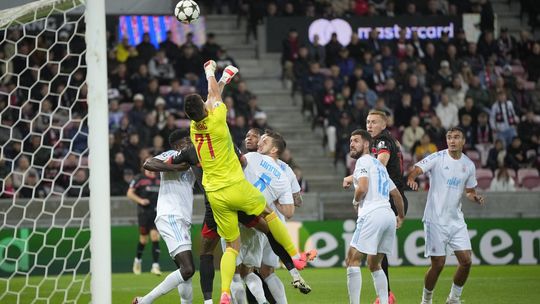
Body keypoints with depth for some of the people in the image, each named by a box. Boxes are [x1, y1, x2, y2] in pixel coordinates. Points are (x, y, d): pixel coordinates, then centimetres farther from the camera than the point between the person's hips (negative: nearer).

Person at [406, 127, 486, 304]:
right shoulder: (437, 158, -7)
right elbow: (416, 170, -19)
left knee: (466, 261, -3)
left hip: (456, 220, 5)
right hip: (435, 219, -5)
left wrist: (475, 198, -3)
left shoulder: (469, 165, 8)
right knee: (438, 264, -6)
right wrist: (411, 180, -41)